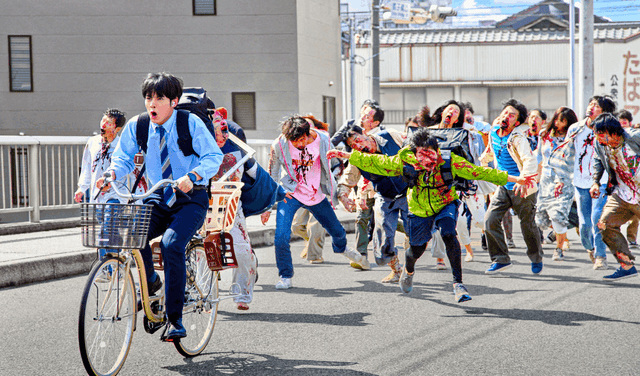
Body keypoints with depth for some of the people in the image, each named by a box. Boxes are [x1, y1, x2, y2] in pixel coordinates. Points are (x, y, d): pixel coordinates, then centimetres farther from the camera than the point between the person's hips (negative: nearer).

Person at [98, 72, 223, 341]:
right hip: (158, 198, 4)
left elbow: (214, 156, -15)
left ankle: (174, 320, -18)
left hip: (190, 199, -4)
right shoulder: (137, 125, -2)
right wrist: (112, 173, -18)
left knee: (171, 244, -28)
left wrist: (193, 176, -34)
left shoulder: (190, 123, -11)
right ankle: (151, 283, 6)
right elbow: (124, 157, 5)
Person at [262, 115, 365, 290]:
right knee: (281, 236, -21)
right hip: (290, 194, -3)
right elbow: (271, 176, -6)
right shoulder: (279, 145, -19)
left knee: (337, 231, 19)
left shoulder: (322, 139, -15)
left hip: (317, 195, 3)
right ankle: (286, 276, 1)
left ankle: (341, 248, 57)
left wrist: (338, 194, 9)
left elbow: (330, 167, 3)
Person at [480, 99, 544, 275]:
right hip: (504, 187, 6)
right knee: (490, 220, -8)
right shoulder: (494, 132, -1)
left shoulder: (518, 138, -22)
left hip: (522, 188, -6)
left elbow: (530, 161, -36)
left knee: (528, 226, 8)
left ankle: (536, 259, 33)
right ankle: (501, 260, 4)